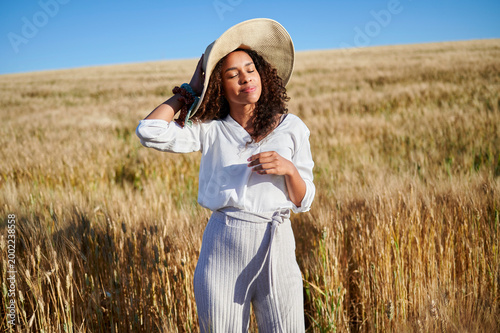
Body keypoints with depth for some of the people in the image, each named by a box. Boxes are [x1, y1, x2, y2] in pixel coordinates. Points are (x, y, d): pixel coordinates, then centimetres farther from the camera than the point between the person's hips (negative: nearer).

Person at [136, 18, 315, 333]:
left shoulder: (291, 127, 4)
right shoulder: (210, 130, 4)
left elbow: (303, 201, 5)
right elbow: (149, 131, -8)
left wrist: (289, 169, -16)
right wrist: (191, 90, 2)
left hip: (275, 250, 0)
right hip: (221, 249, 0)